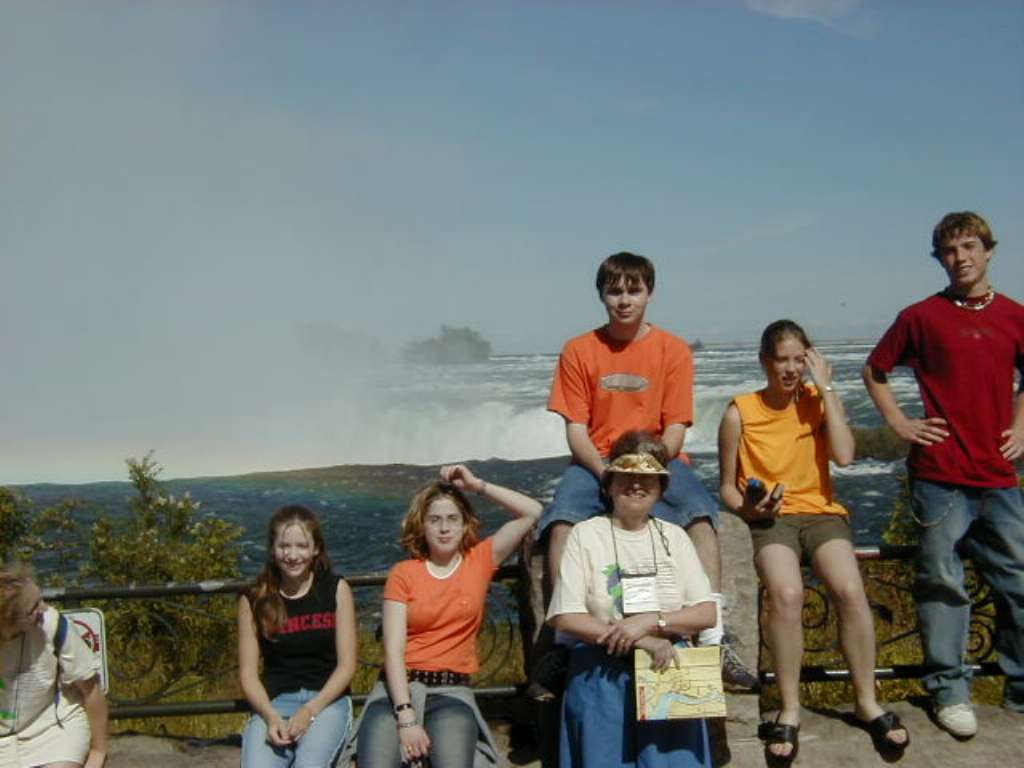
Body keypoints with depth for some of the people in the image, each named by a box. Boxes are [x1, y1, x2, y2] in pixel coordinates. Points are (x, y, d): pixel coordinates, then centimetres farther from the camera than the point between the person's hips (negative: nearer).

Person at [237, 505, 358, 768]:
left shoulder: (336, 589, 3)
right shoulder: (254, 599, 5)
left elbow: (347, 664, 0)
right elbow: (248, 672, 3)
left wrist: (310, 711, -12)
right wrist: (270, 716, -15)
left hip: (327, 700, -1)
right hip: (273, 702, 1)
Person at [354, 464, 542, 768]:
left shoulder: (479, 561, 8)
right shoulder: (403, 573, 3)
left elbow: (532, 513, 0)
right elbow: (393, 651, -5)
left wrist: (477, 485, -3)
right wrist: (406, 716, -17)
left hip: (452, 691, 0)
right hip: (399, 687, 0)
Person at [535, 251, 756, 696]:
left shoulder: (674, 350, 2)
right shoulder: (579, 351, 3)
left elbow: (675, 431, -2)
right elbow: (575, 431, -1)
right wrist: (606, 473, -18)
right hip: (596, 463, 1)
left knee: (700, 516, -30)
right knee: (562, 521, -29)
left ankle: (714, 640, -27)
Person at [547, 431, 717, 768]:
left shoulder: (673, 536, 9)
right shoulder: (586, 535, 1)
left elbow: (707, 613, 3)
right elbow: (565, 617, -8)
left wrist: (651, 621, -14)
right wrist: (639, 641, -15)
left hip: (668, 676, 2)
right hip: (602, 681, -2)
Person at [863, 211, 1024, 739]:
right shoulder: (921, 316, 1)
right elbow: (875, 370, 11)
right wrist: (899, 423, 1)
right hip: (940, 475, -3)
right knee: (942, 583, 2)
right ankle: (949, 691, 14)